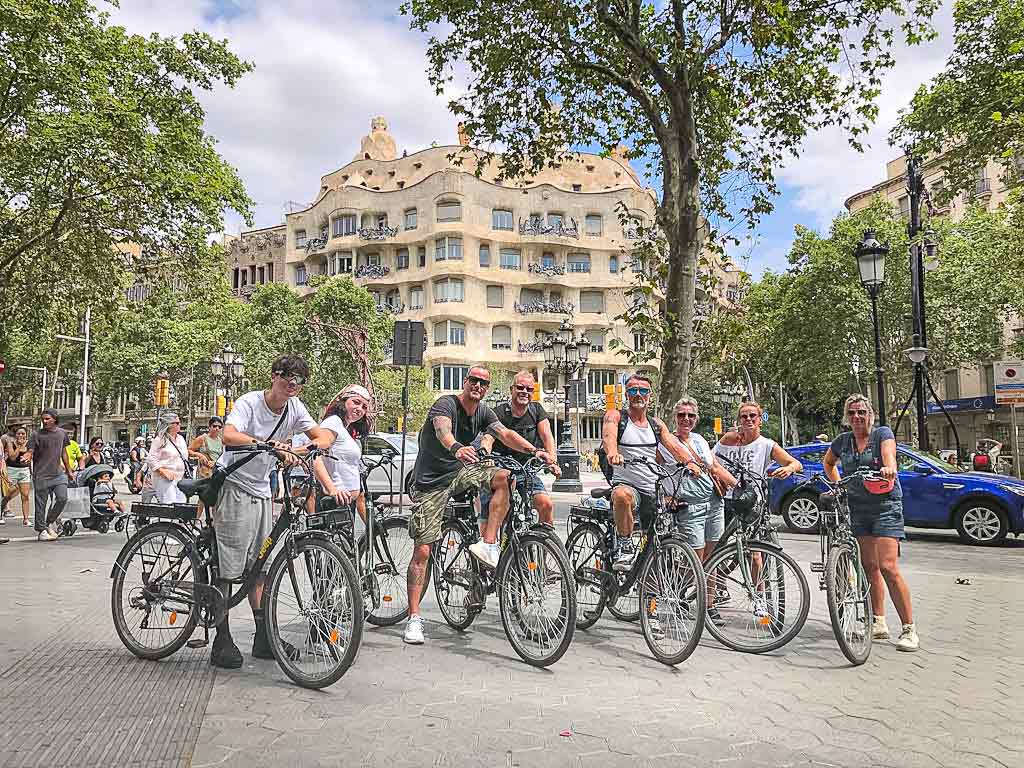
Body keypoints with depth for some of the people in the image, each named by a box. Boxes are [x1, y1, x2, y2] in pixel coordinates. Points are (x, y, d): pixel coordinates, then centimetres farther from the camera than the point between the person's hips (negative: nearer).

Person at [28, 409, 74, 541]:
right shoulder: (37, 434, -3)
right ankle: (42, 530, 11)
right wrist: (27, 457, -32)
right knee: (41, 503, 1)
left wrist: (69, 471, 21)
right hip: (42, 475, -3)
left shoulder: (62, 433, 10)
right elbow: (30, 452, -7)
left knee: (62, 498, -7)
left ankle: (50, 520, 17)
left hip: (59, 473, 3)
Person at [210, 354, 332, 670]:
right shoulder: (249, 402, -16)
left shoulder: (294, 408, 1)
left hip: (261, 492, 6)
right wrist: (268, 445, -47)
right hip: (234, 487, -6)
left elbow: (324, 435, -4)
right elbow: (229, 435, -34)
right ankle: (222, 643, 5)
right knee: (227, 568, -3)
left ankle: (264, 639, 16)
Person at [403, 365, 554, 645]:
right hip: (430, 482, -5)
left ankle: (488, 545, -19)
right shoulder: (445, 404, -17)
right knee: (422, 551, -7)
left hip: (459, 473, 6)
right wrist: (456, 448, -61)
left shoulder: (483, 412, 2)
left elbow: (505, 434, -10)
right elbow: (443, 431, -38)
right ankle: (414, 618, 2)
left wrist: (534, 450, -28)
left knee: (503, 477, -20)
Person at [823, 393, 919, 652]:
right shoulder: (843, 441, 9)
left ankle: (909, 628, -6)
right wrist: (837, 485, 13)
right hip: (857, 508, 5)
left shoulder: (883, 433, -3)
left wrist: (888, 469, -45)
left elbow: (889, 455, -24)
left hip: (885, 506, -5)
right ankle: (879, 623, 17)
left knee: (887, 567, -14)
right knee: (869, 566, 7)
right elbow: (828, 462, 27)